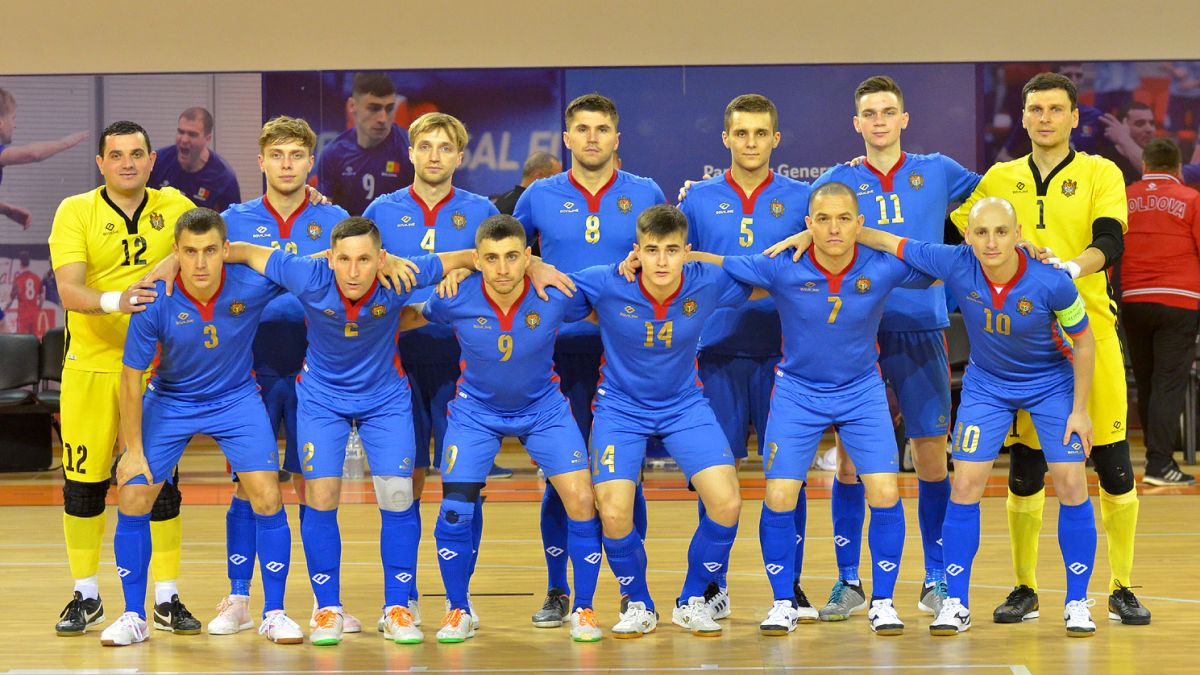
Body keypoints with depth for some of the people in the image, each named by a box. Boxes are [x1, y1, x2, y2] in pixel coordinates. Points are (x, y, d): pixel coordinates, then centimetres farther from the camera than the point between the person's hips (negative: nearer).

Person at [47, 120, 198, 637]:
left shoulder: (173, 206, 5)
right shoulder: (75, 212, -4)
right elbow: (69, 290, -15)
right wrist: (116, 300, -34)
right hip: (90, 366, -1)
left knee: (161, 482, 1)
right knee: (83, 482, 3)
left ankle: (167, 599, 10)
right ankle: (85, 597, 18)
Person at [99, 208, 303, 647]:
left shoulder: (252, 285, -25)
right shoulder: (155, 302, -25)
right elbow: (132, 378, -13)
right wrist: (134, 451, -11)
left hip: (236, 398, 0)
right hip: (170, 401, 0)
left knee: (267, 498, -12)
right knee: (133, 499, -6)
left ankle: (274, 613, 4)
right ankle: (133, 618, 11)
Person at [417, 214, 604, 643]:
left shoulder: (556, 296, -24)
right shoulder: (454, 300, -23)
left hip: (543, 408, 0)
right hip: (476, 410, 0)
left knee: (581, 500, -13)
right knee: (455, 509, -10)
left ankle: (583, 609, 6)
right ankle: (459, 611, 13)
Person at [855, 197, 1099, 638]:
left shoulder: (1052, 283, -29)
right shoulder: (955, 264, -26)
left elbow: (1084, 342, -13)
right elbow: (886, 241, -15)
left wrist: (1079, 410, -11)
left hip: (1052, 382, -2)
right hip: (986, 383, 2)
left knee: (1071, 485, -7)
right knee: (966, 485, -6)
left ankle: (1077, 603, 6)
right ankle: (956, 603, 5)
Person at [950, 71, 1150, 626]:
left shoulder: (1100, 174, 4)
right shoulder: (1000, 179, 12)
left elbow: (1110, 241, -11)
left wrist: (1073, 267, -28)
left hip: (1088, 332, -2)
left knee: (1113, 466, -2)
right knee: (1025, 469, 3)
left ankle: (1121, 589, 9)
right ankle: (1024, 589, 13)